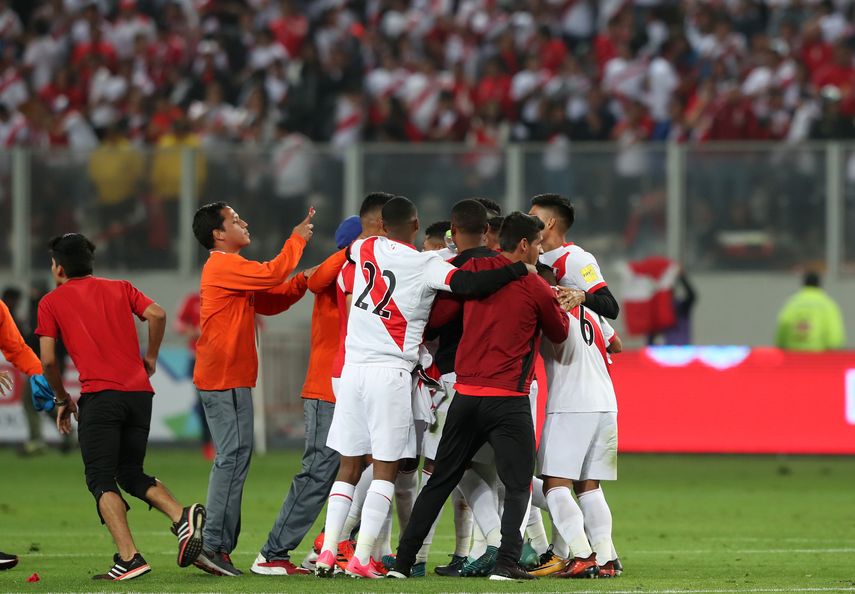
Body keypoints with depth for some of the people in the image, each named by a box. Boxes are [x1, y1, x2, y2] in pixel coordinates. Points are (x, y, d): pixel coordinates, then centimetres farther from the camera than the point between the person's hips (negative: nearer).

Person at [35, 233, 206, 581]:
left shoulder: (51, 302, 9)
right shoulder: (120, 288, 19)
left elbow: (48, 360, 4)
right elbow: (157, 314, 3)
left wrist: (62, 400, 18)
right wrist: (150, 359, 16)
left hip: (99, 395, -5)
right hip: (139, 392, 5)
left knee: (101, 480, -2)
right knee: (131, 474, 15)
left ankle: (129, 558, -18)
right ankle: (182, 517, -11)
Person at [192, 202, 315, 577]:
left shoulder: (228, 268, 21)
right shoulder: (224, 266, -12)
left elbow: (269, 302, 22)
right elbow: (272, 274, -21)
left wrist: (302, 282, 7)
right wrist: (297, 238, -8)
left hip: (229, 380, 11)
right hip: (226, 380, -11)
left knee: (231, 459, 12)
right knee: (234, 457, -13)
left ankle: (219, 546, 12)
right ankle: (215, 545, -16)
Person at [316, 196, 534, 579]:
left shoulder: (364, 250, 7)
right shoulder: (426, 266, -7)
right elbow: (472, 285, -20)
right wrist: (520, 268, -6)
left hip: (353, 367, 4)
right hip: (391, 371, -4)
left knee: (349, 466, 12)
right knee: (386, 469, 2)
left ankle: (328, 552, 4)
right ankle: (362, 558, -5)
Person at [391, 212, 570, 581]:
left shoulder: (473, 270, 5)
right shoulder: (537, 289, -3)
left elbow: (437, 316, 5)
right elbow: (559, 334, 12)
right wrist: (558, 302, 30)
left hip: (465, 395, 4)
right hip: (508, 398, -4)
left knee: (440, 482, 13)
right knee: (517, 487, 1)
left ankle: (403, 561, 12)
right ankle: (506, 563, -15)